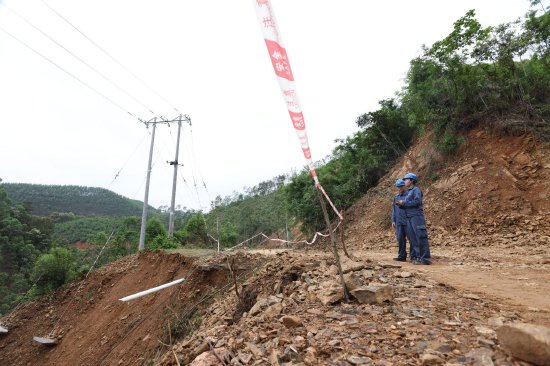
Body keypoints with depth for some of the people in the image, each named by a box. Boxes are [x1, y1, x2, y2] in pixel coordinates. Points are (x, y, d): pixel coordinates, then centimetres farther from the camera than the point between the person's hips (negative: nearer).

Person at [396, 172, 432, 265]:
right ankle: (419, 257, 13)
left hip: (416, 216, -8)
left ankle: (426, 258, -4)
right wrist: (401, 205, 2)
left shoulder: (416, 190, -4)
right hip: (409, 217, 8)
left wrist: (404, 203, -12)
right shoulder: (407, 192, 19)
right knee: (413, 239, 7)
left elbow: (417, 201, -17)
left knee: (420, 237, -7)